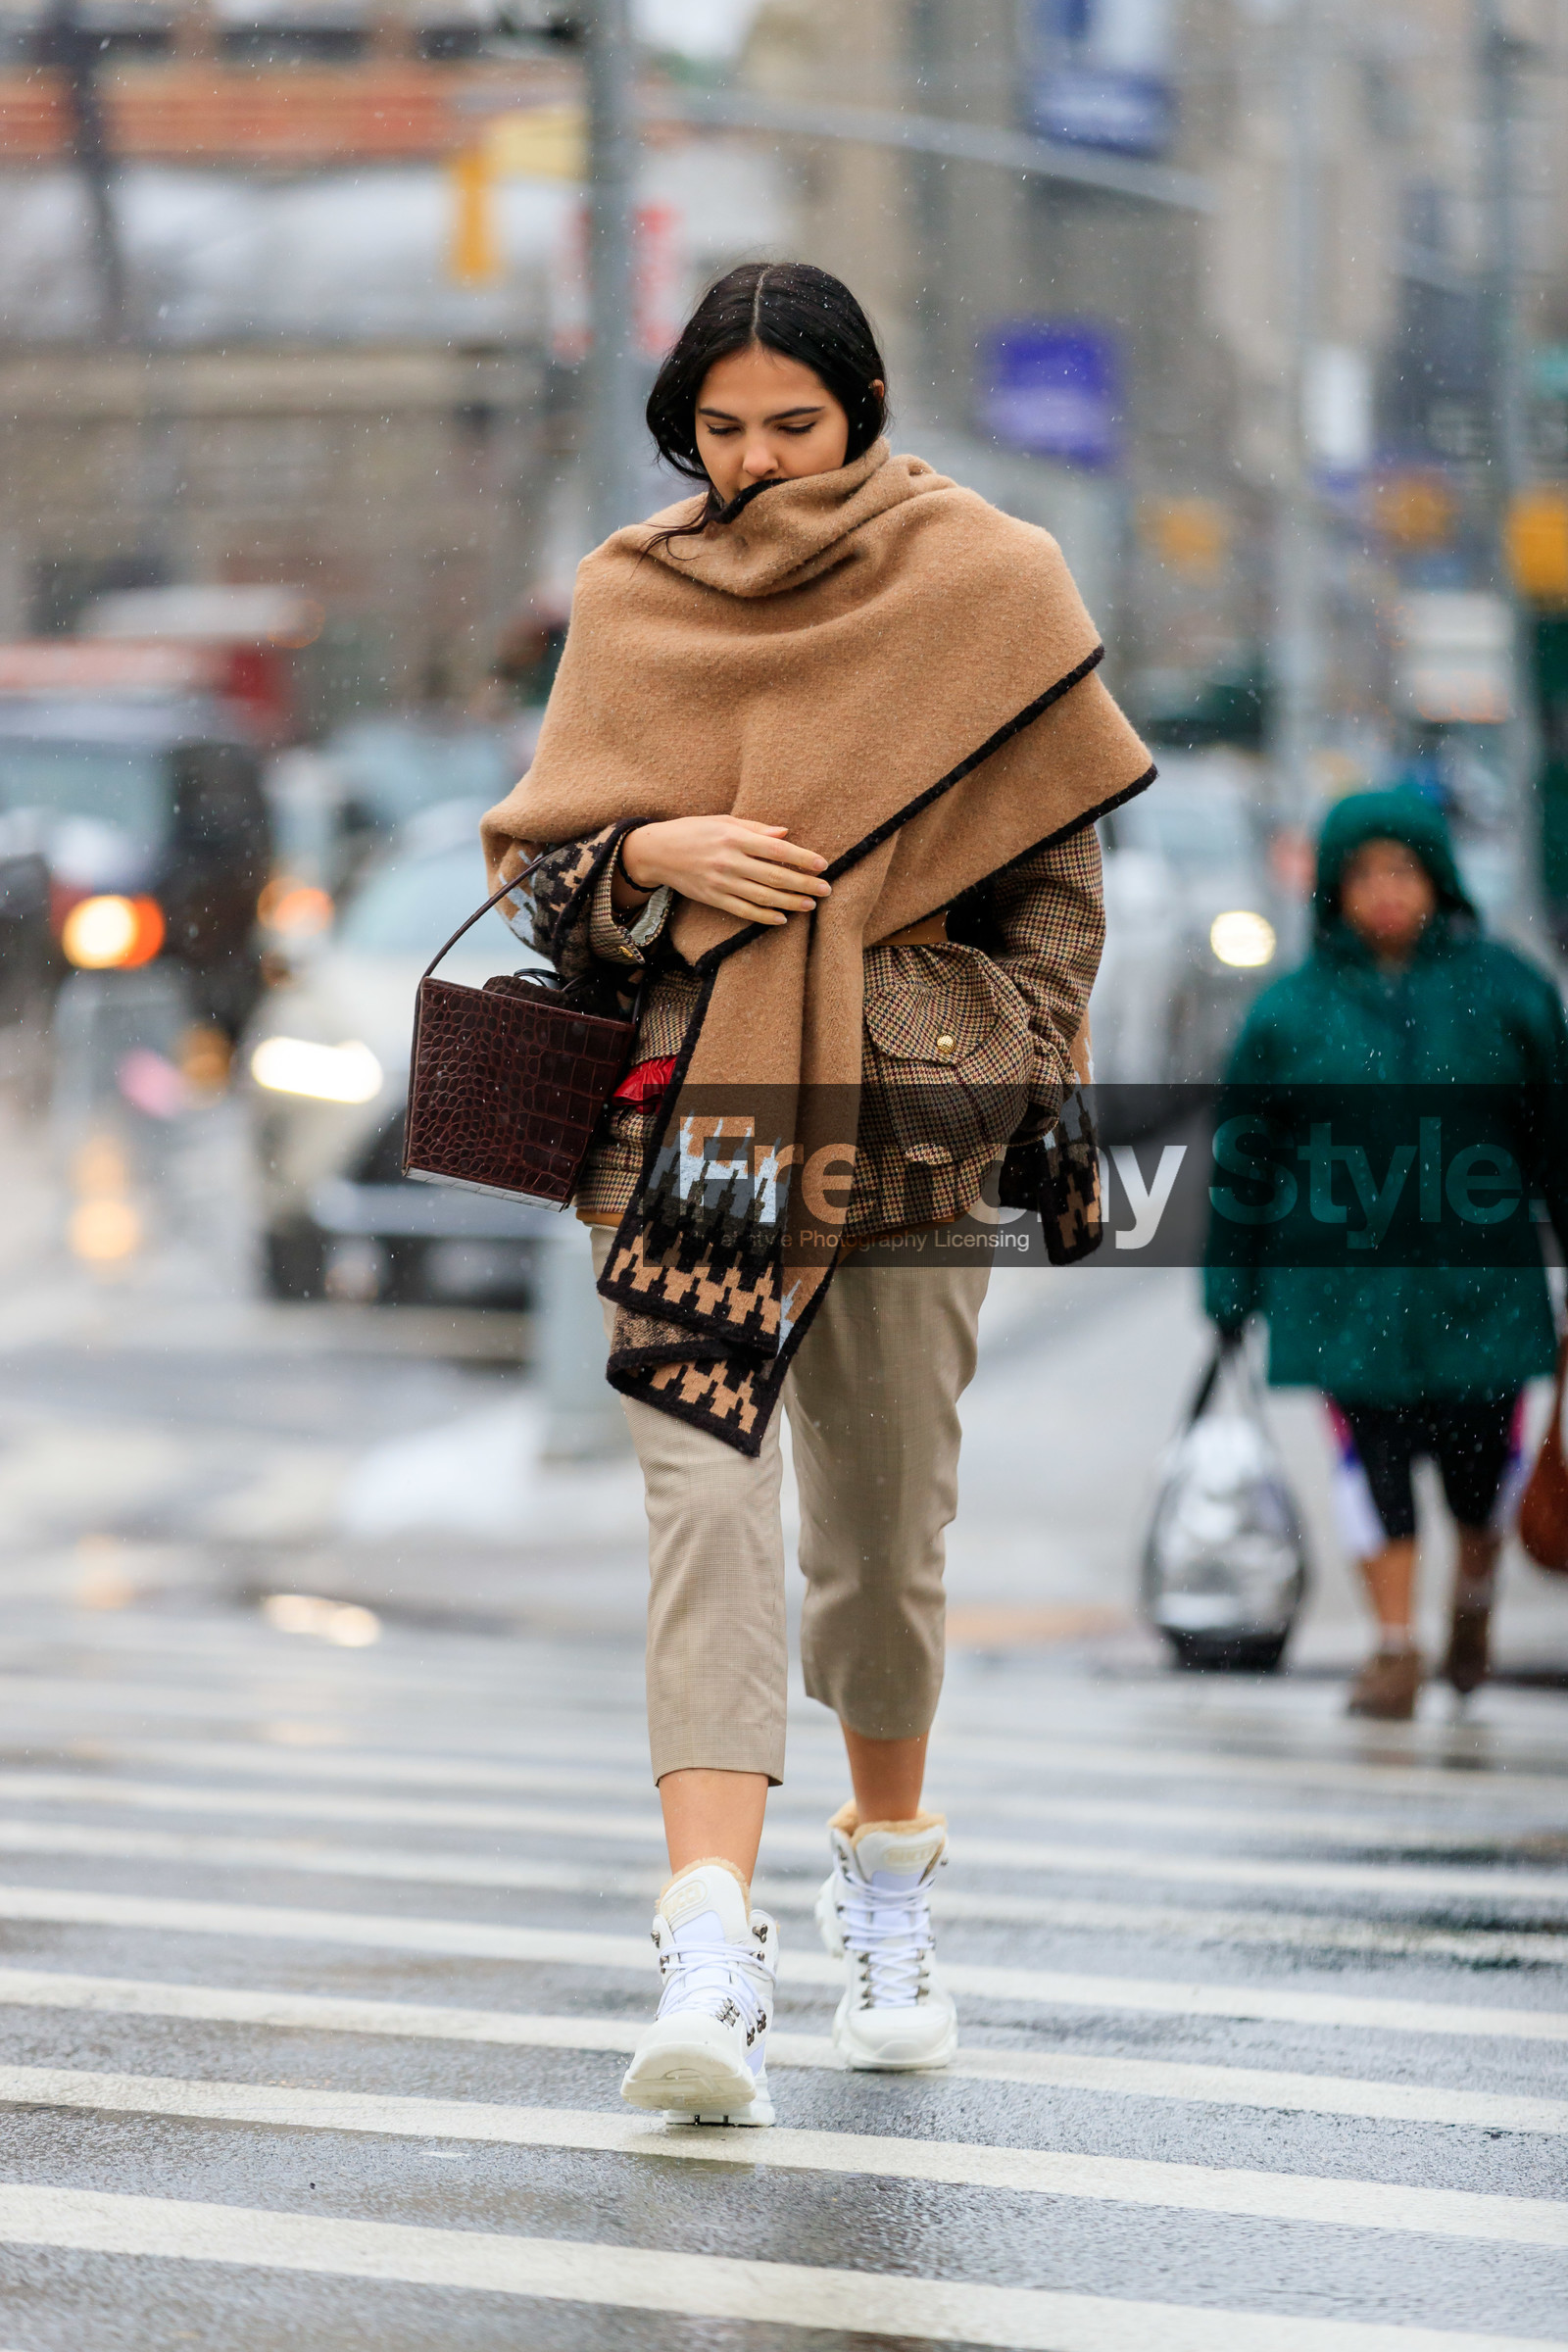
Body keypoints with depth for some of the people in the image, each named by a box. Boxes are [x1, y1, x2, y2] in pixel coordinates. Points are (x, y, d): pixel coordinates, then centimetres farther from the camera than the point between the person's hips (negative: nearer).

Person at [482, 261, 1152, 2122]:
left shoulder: (980, 584, 3)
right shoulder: (628, 600, 8)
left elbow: (1058, 874, 6)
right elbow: (533, 859, 11)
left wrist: (1001, 1072, -4)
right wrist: (654, 857, -10)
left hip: (910, 1115, 0)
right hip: (685, 1113, 0)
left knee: (889, 1515, 8)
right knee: (708, 1495, -15)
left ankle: (888, 1876, 34)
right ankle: (712, 1959, -24)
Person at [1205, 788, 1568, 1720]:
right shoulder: (1293, 1010, 2)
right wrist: (1233, 1288, 9)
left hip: (1478, 1280, 0)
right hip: (1344, 1284, 0)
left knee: (1481, 1465, 6)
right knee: (1372, 1464, -3)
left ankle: (1474, 1599, 36)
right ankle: (1396, 1647, 10)